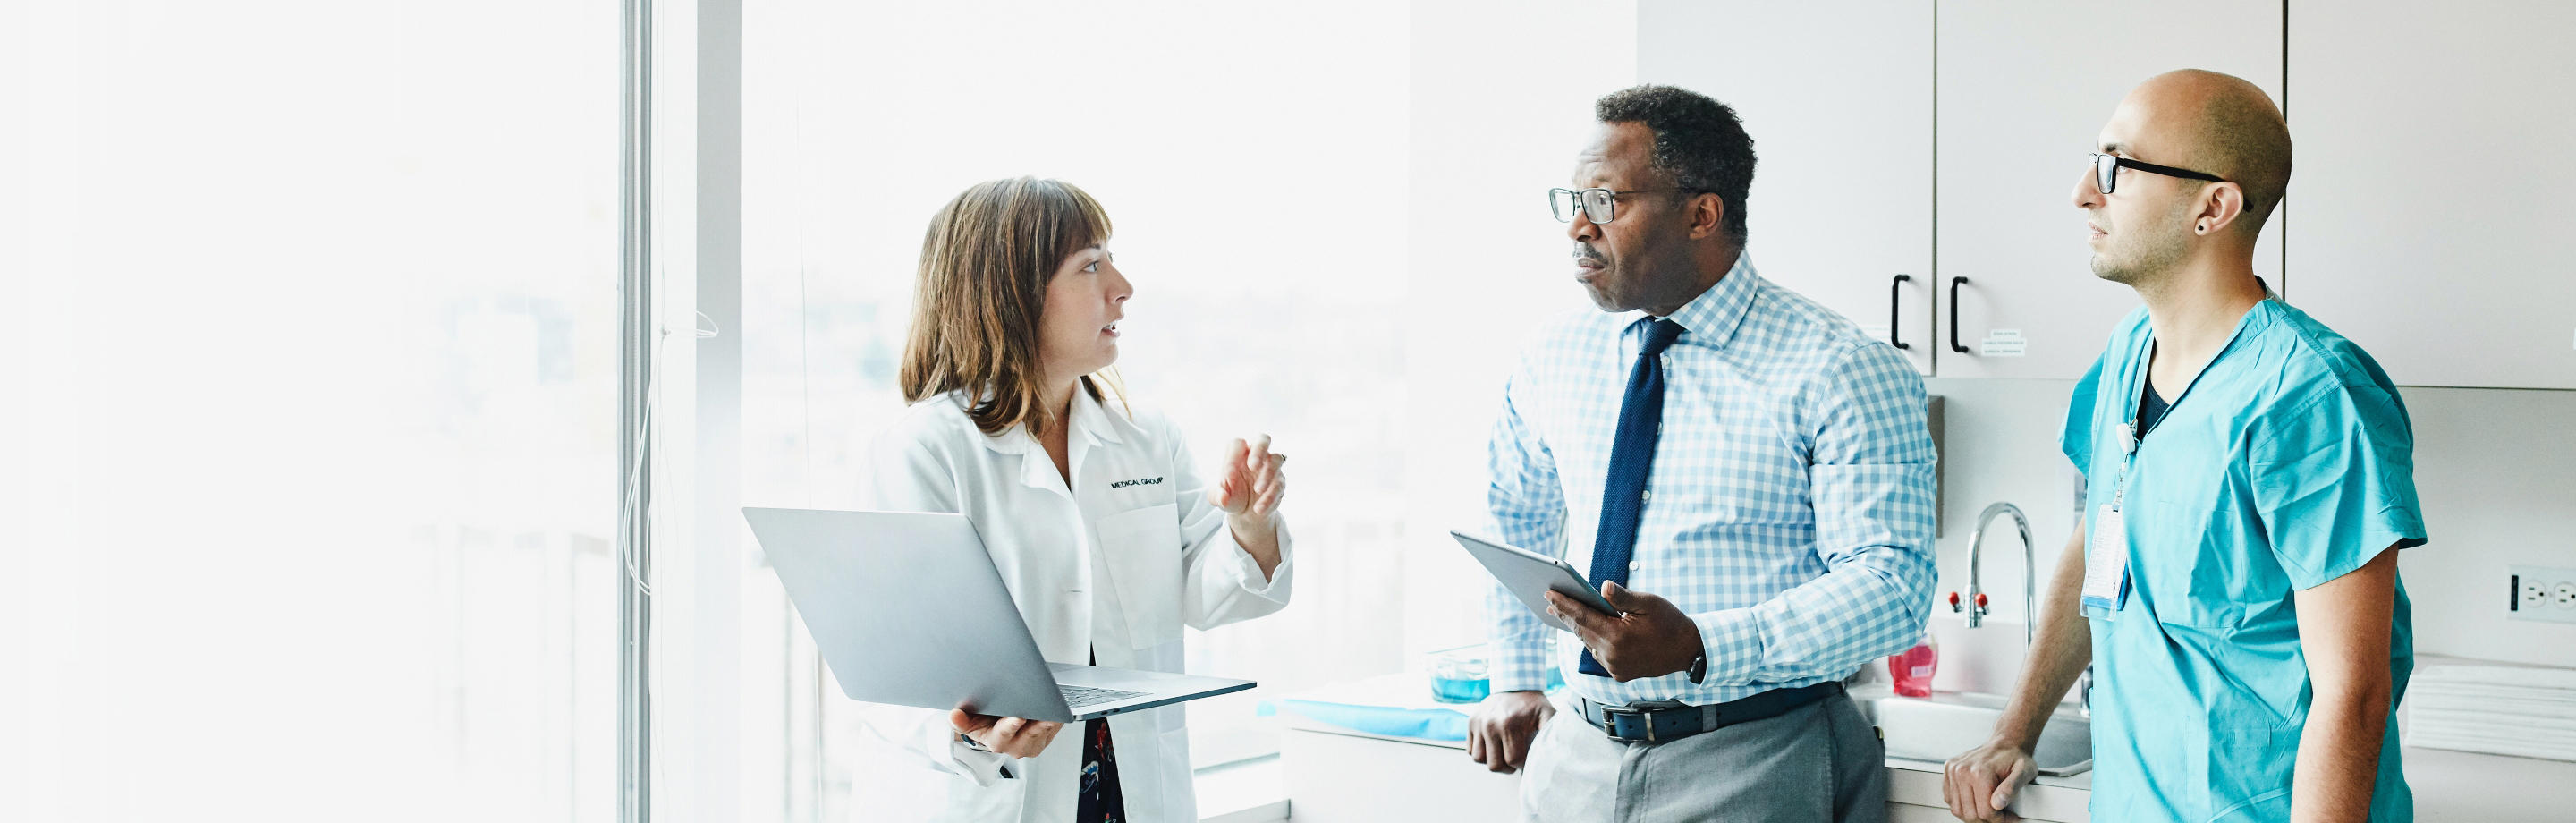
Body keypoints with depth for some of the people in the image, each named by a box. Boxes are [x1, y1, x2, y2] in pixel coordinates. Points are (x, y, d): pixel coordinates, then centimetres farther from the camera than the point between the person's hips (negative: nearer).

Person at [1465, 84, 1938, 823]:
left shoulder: (1841, 373, -11)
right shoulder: (1553, 360, 6)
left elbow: (1892, 587, -19)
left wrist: (1697, 646, -30)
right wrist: (1515, 681, 15)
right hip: (1575, 760, 5)